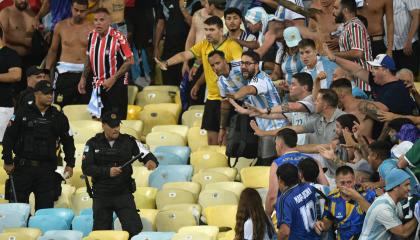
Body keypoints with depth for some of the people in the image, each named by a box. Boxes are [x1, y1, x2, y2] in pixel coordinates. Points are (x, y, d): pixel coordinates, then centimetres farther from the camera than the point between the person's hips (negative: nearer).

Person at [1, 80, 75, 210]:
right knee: (19, 205, 1)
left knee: (46, 205, 0)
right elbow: (8, 138, 1)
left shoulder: (59, 117, 8)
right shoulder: (23, 114, 0)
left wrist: (70, 164, 11)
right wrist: (8, 161, -3)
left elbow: (68, 141, 16)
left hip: (47, 169, 2)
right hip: (24, 166, -2)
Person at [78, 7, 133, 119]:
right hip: (98, 86, 6)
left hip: (116, 85, -6)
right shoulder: (92, 36, 2)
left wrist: (113, 79, -18)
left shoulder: (118, 38, -18)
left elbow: (129, 61, -15)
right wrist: (83, 78, 10)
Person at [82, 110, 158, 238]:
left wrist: (151, 161, -29)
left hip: (124, 193, 0)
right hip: (101, 195, 0)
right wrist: (107, 171, -23)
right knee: (101, 232, 6)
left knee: (135, 228, -11)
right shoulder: (93, 144, -1)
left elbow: (146, 155, -4)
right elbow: (86, 168, -9)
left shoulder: (128, 141, 0)